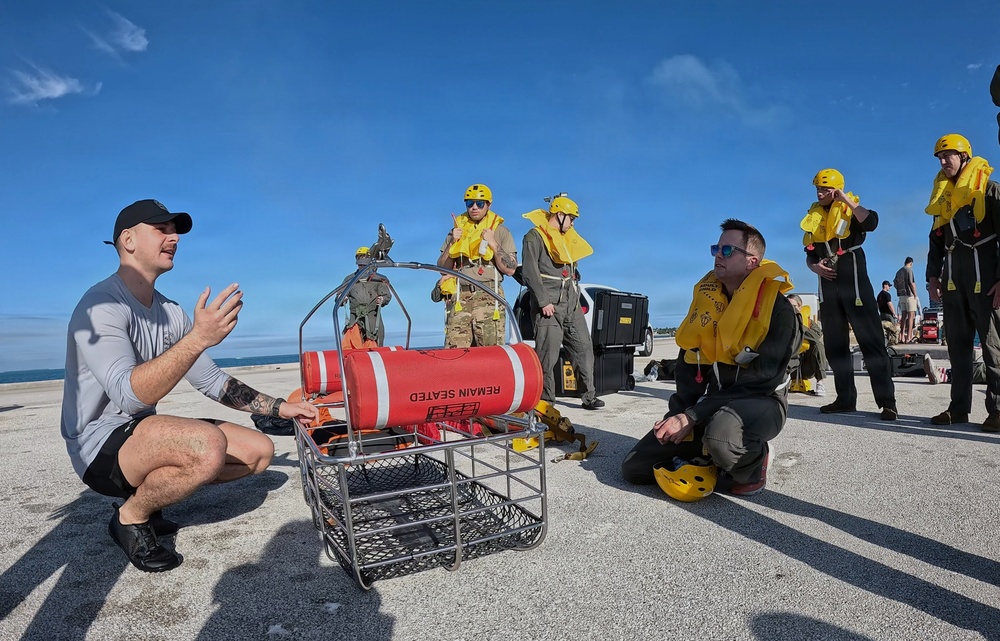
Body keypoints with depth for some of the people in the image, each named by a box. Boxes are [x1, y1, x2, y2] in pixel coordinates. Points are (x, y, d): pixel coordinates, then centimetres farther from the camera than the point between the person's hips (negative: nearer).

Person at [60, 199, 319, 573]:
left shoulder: (171, 313, 7)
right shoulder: (102, 305, -17)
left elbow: (213, 382, 12)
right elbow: (129, 395, -30)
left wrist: (278, 408, 5)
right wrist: (199, 338, -39)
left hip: (142, 433, 8)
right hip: (100, 446, -8)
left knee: (259, 451, 0)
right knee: (209, 443, -35)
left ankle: (145, 496, 10)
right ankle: (131, 517, -4)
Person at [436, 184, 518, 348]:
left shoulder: (501, 231, 10)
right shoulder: (457, 231, 19)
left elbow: (510, 269, 1)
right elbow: (442, 268, 15)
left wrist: (493, 243, -8)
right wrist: (452, 243, 2)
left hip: (489, 298, -2)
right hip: (460, 298, 3)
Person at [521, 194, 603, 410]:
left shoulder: (567, 238, 21)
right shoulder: (535, 237, -4)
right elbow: (529, 271, -13)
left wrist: (576, 295, 15)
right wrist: (543, 301, -18)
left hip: (571, 303, 8)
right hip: (549, 304, -8)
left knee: (584, 347, 5)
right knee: (548, 352, -8)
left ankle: (588, 395, 11)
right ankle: (545, 399, 0)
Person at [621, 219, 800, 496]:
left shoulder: (778, 309, -14)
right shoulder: (706, 295, 4)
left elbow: (761, 380, -21)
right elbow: (687, 361, 6)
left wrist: (692, 417, -25)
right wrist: (681, 413, -11)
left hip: (759, 402, -5)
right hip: (707, 398, 5)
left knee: (721, 437, -43)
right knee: (634, 468, -4)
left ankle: (752, 465, -6)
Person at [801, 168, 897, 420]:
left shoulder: (850, 209, -1)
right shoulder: (814, 216, 13)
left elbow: (871, 222, -24)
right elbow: (809, 252, 17)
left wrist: (847, 200, -15)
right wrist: (814, 266, -3)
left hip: (853, 279, -5)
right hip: (828, 283, 6)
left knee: (871, 339, -7)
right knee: (834, 344, 7)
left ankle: (887, 401, -3)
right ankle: (845, 398, 15)